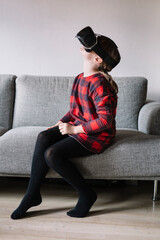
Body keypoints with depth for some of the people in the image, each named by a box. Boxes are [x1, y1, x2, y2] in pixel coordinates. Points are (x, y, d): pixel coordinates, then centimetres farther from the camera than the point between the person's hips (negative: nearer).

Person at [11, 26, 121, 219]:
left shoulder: (98, 83, -21)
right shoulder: (80, 79, 9)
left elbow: (105, 120, -25)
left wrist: (75, 129, -21)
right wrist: (61, 123, 5)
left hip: (96, 136, -8)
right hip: (77, 128, 8)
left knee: (52, 154, -24)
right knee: (43, 137, -15)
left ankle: (86, 195, -5)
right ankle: (32, 194, -8)